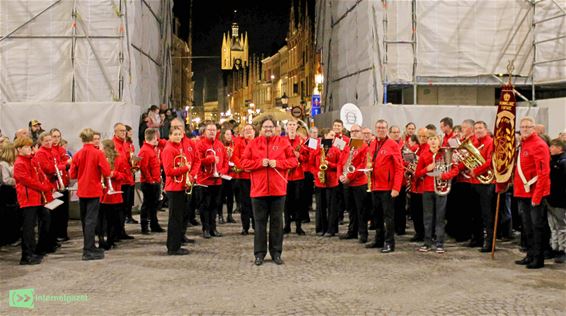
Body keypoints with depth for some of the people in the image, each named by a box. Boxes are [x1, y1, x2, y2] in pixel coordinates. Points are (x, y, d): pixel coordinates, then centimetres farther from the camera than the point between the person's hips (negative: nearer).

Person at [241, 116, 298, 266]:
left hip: (278, 189, 0)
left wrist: (277, 163, -13)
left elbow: (294, 161, 0)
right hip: (259, 189, 0)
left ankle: (276, 252, 16)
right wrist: (260, 163, -14)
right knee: (260, 221, 5)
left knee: (277, 221, 7)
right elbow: (244, 162, 0)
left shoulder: (283, 143, 3)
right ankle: (259, 253, 13)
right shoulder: (253, 144, 4)